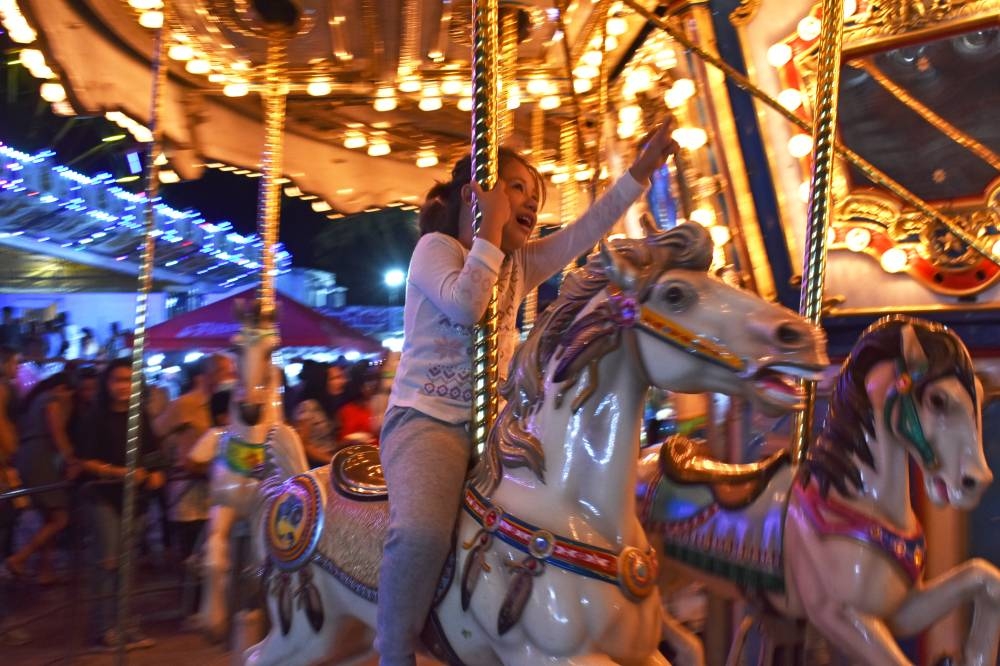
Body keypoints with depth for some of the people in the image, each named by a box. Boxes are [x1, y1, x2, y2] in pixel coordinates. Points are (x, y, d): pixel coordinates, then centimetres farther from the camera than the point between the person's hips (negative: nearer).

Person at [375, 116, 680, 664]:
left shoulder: (520, 264, 16)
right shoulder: (436, 246, -1)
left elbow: (585, 231, 5)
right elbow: (465, 305, -20)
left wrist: (641, 170, -1)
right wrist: (492, 229, -12)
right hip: (426, 420, -6)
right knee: (422, 533, -33)